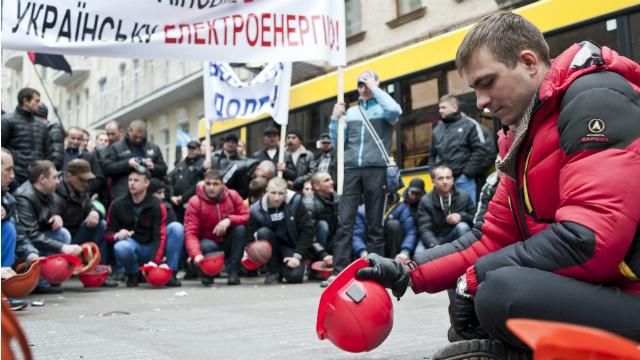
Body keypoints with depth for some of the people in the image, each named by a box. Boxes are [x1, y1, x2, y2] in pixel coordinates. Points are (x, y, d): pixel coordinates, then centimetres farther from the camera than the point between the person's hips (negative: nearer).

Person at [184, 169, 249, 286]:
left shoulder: (232, 195, -7)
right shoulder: (195, 202, -14)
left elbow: (246, 216, -11)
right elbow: (191, 233, -21)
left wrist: (229, 220, -31)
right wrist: (196, 254, -39)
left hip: (229, 244, 2)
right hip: (209, 243, -2)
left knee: (240, 228, -26)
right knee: (207, 247, -37)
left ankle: (233, 272, -20)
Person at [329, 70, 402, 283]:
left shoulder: (383, 109, 8)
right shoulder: (351, 112, 20)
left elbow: (395, 110, -17)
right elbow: (338, 143, 19)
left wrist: (375, 89, -5)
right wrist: (335, 119, 6)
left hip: (376, 169, -3)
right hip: (351, 169, 3)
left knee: (375, 223, 0)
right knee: (345, 221, -5)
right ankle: (338, 271, -7)